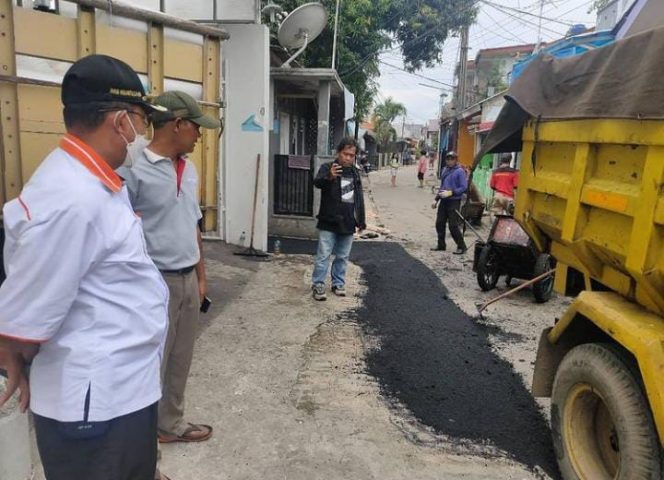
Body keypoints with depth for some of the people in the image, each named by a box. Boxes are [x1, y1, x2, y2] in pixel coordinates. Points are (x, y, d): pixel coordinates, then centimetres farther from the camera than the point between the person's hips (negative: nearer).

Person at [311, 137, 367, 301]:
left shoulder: (355, 172, 12)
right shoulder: (327, 167, -6)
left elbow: (359, 198, 18)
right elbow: (317, 182, -28)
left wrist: (361, 220, 15)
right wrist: (329, 177, -51)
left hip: (348, 223, 5)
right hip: (329, 222, -5)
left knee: (342, 257, 14)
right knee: (323, 255, -1)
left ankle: (338, 284, 26)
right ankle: (318, 285, 9)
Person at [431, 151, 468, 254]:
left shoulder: (460, 171, -8)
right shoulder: (445, 170, 12)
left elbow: (464, 187, -14)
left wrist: (450, 192, -21)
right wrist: (436, 199, 16)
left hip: (454, 201, -7)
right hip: (443, 201, 7)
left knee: (453, 225, -7)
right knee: (439, 223, 8)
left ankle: (461, 246, 5)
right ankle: (441, 245, 22)